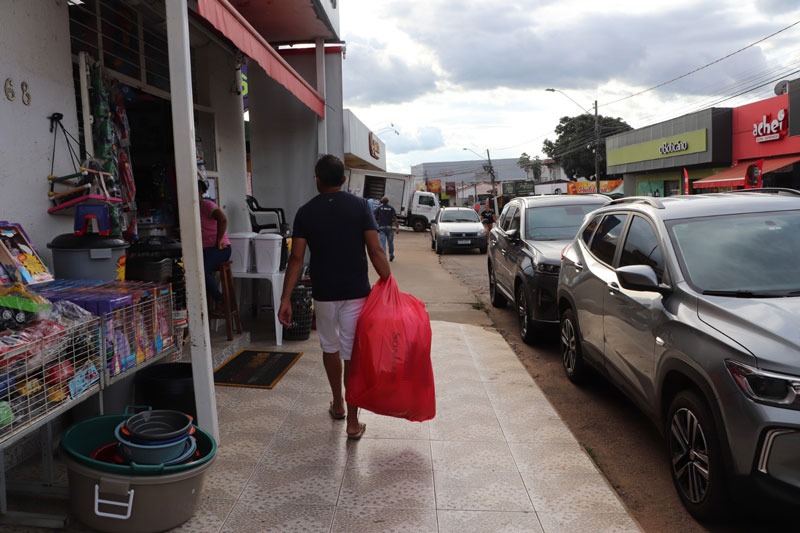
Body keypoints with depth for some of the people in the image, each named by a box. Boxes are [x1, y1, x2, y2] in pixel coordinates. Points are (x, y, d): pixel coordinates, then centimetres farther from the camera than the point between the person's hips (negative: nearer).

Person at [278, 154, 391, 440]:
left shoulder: (306, 212, -2)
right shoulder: (360, 206, -5)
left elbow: (297, 258, -6)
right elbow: (375, 251, -11)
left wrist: (285, 299, -4)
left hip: (324, 293, 1)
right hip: (356, 292, -1)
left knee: (330, 347, 21)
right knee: (352, 353, 5)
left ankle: (338, 405, 36)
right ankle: (353, 422, 9)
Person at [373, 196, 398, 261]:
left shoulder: (378, 208, 4)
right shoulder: (391, 208, 4)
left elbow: (375, 217, -1)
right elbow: (395, 218, -6)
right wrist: (397, 227, -11)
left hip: (381, 227, -1)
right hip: (389, 227, 1)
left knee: (382, 242, -5)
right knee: (390, 242, 14)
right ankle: (391, 255, 26)